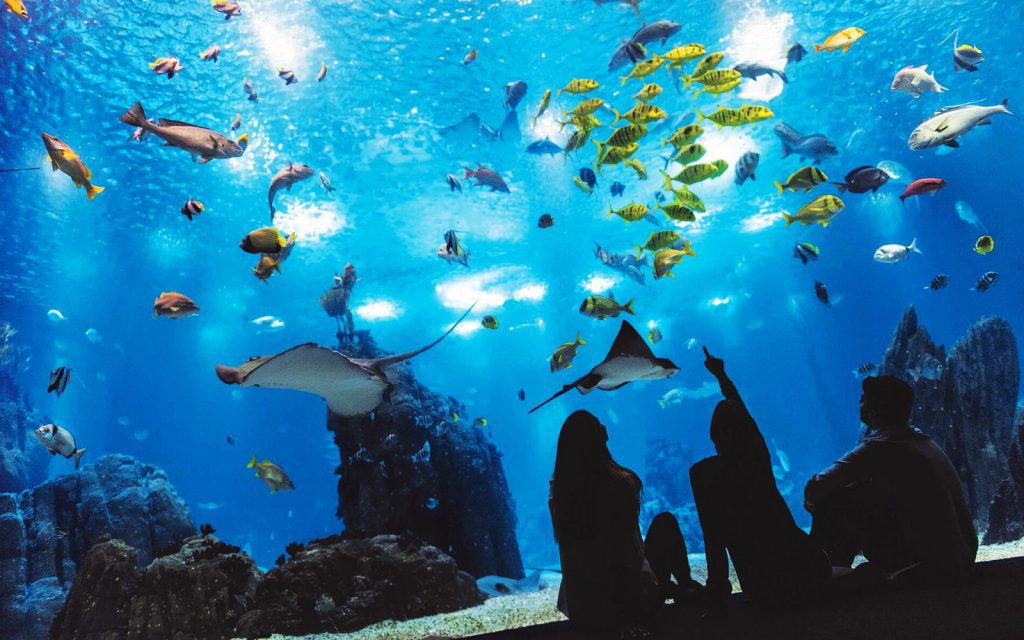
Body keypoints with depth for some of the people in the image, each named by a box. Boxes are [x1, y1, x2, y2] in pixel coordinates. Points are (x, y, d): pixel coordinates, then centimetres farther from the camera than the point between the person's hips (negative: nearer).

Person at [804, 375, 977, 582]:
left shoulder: (880, 446, -14)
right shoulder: (924, 441, 12)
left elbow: (815, 488, -16)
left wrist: (811, 498, 10)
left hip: (930, 564, -9)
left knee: (833, 502, -4)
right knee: (865, 490, 20)